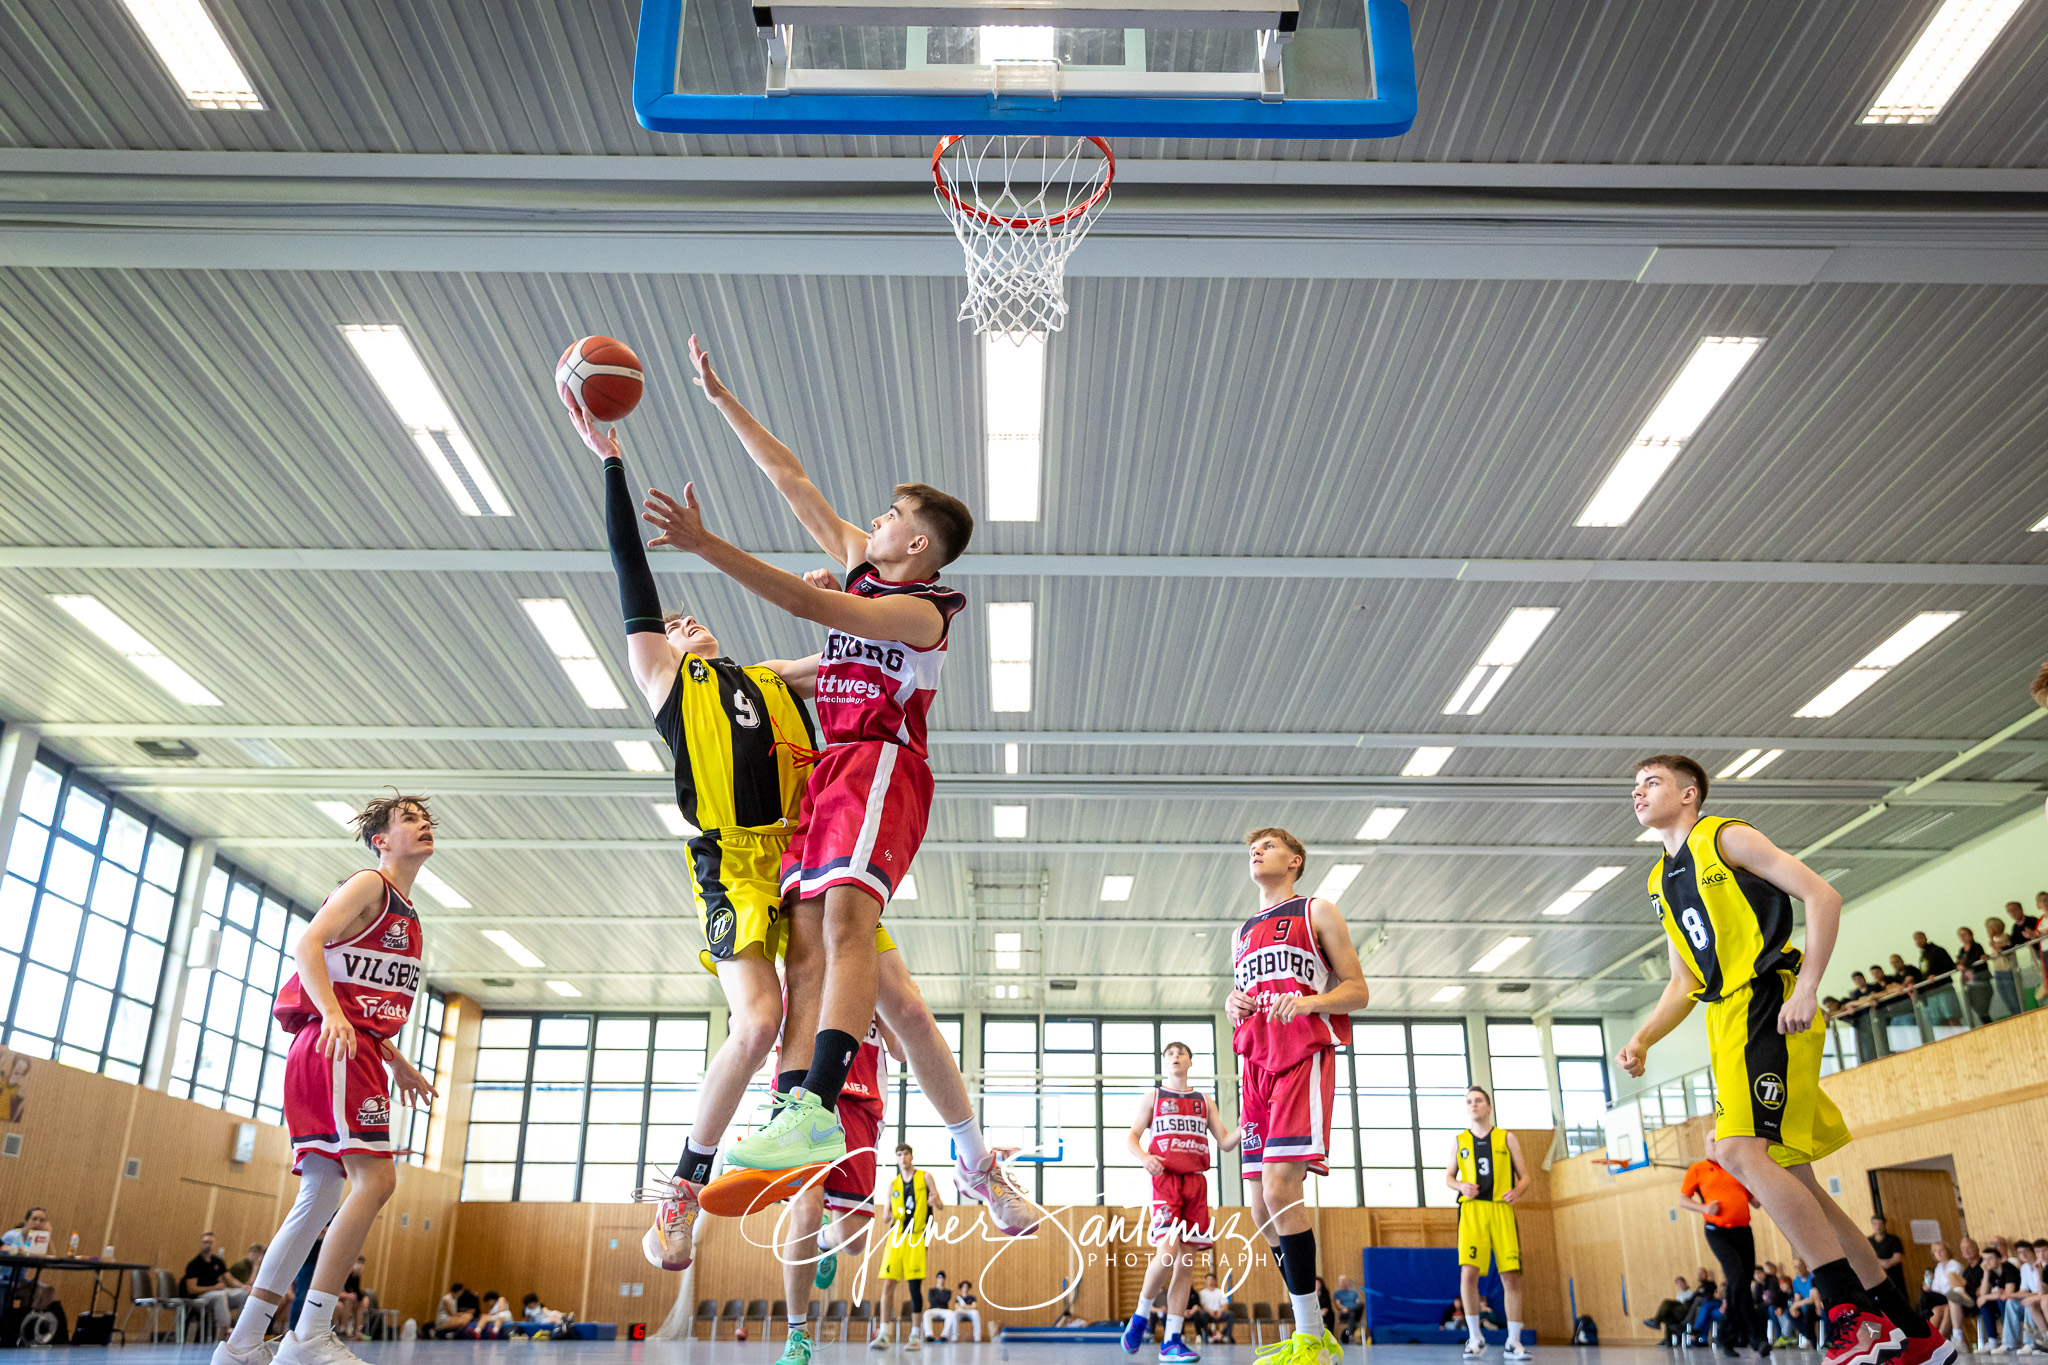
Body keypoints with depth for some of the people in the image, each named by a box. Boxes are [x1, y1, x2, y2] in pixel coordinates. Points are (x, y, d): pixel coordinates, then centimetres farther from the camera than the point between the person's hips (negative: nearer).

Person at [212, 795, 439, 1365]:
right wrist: (332, 1013, -29)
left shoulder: (406, 916, 24)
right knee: (375, 1179, -17)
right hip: (334, 1046, -10)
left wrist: (396, 1062, 23)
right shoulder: (369, 885, -2)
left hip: (355, 1049, 10)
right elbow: (308, 943, -16)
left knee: (321, 1197, 8)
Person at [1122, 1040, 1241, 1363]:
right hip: (1165, 1178, -4)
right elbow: (1131, 1137, 6)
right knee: (1167, 1251, -21)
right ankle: (1141, 1317, 2)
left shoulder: (1204, 1102, 19)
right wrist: (1144, 1157, -15)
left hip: (1195, 1181, 4)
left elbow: (1225, 1143, 15)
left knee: (1186, 1260, -1)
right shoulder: (1153, 1096, 12)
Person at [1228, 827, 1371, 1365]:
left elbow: (1357, 991, 3)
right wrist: (1232, 1004, 6)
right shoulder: (1243, 932, 25)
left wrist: (1309, 1000, -16)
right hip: (1255, 1064, 7)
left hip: (1303, 1056, -6)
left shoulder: (1317, 911, 8)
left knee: (1280, 1189, -21)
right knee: (1262, 1209, 2)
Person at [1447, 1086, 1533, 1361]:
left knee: (1511, 1276, -3)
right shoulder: (1459, 1141, 12)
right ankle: (1475, 1337, 2)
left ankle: (1513, 1343, 10)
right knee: (1468, 1273, -14)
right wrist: (1461, 1186, -4)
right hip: (1472, 1210, 0)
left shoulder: (1506, 1138, 10)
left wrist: (1518, 1191, -11)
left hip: (1502, 1209, 0)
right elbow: (1448, 1176, 18)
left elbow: (1525, 1175, 11)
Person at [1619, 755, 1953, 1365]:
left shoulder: (1725, 837, -1)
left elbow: (1822, 895, -8)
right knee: (1789, 1178, 7)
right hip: (1729, 1022, 9)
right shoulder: (1661, 883, 22)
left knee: (1740, 1151, -24)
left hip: (1767, 1006, -9)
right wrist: (1641, 1041, 9)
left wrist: (1806, 989, -19)